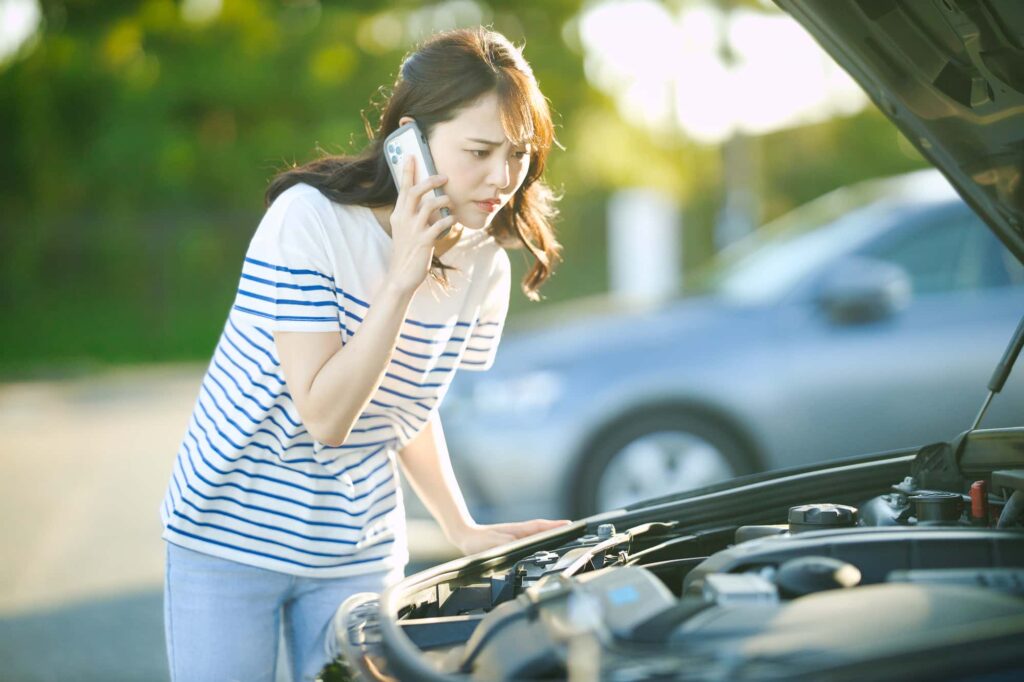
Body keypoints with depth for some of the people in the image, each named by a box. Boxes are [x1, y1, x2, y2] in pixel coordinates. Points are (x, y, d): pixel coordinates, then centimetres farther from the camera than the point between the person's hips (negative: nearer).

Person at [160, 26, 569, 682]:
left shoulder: (485, 266, -3)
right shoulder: (310, 218, -21)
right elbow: (325, 416, -26)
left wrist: (463, 529, 2)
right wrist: (402, 280, -30)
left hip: (361, 553, 4)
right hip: (230, 533, -4)